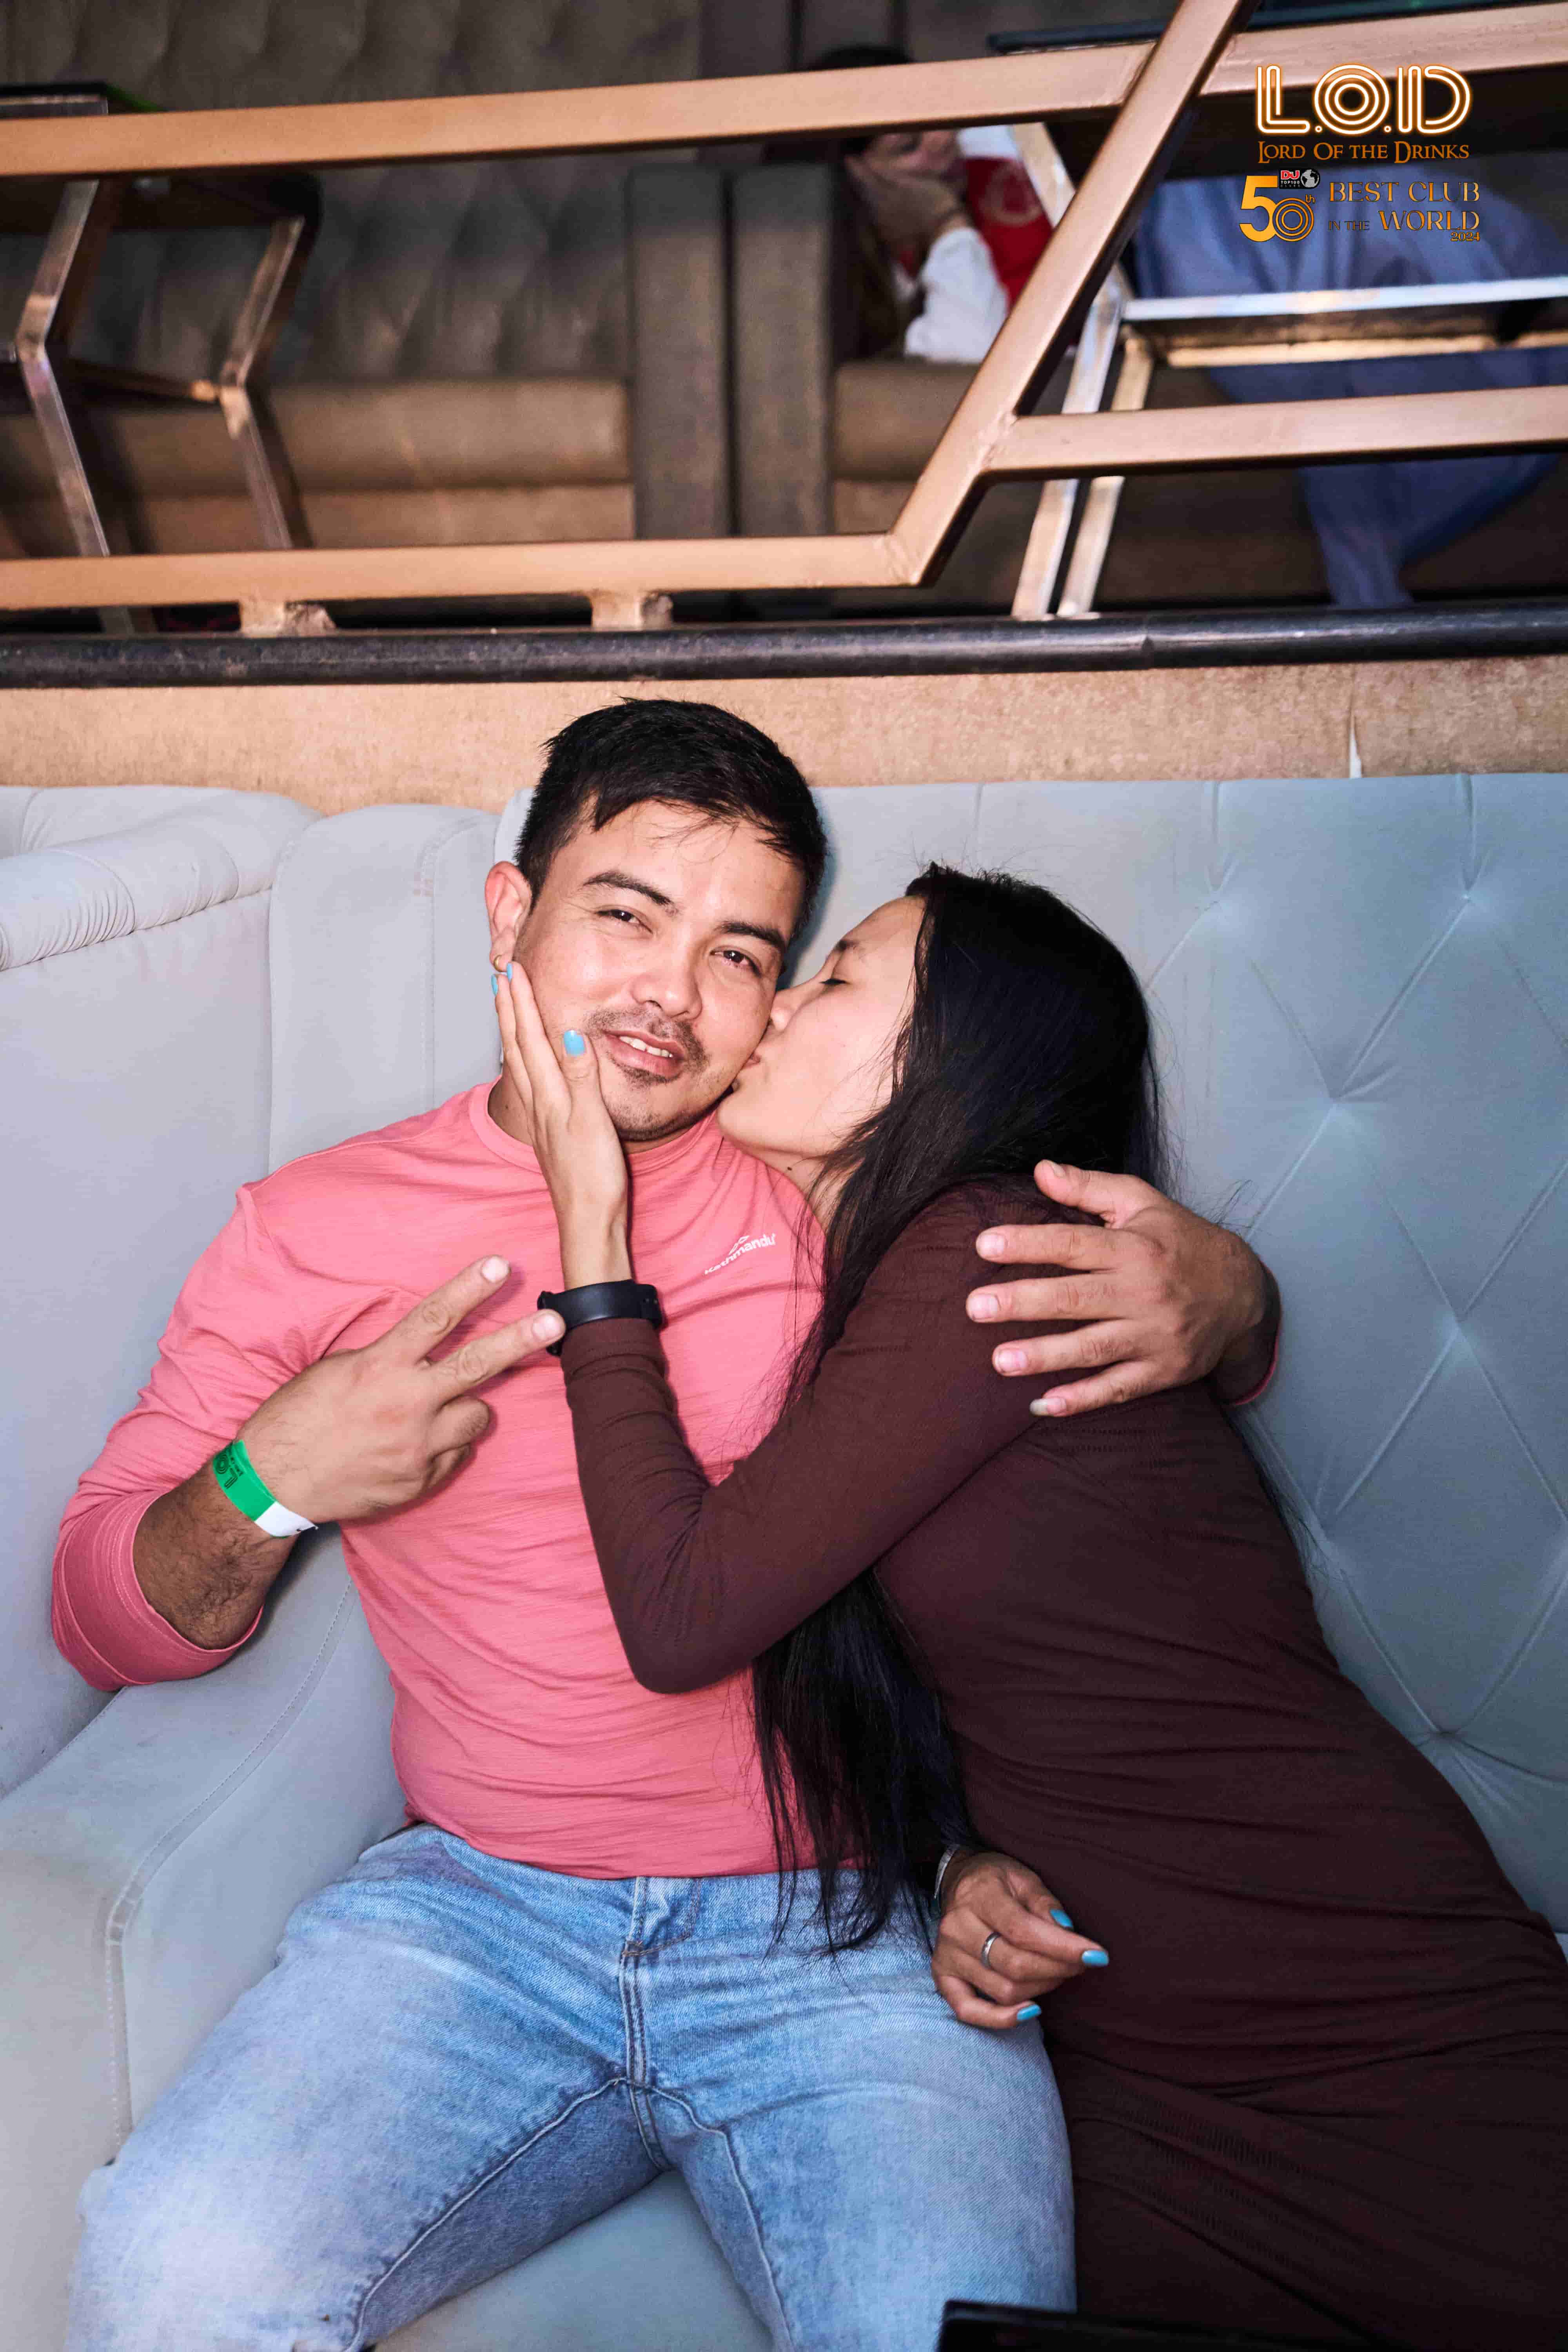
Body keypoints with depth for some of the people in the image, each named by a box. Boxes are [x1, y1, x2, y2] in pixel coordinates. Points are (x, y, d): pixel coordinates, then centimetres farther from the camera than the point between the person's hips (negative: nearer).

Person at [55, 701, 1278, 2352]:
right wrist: (269, 1487, -10)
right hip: (477, 1901, 1)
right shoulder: (310, 1230, 8)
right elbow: (106, 1618, 13)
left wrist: (1220, 1296, -10)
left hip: (849, 1924, 0)